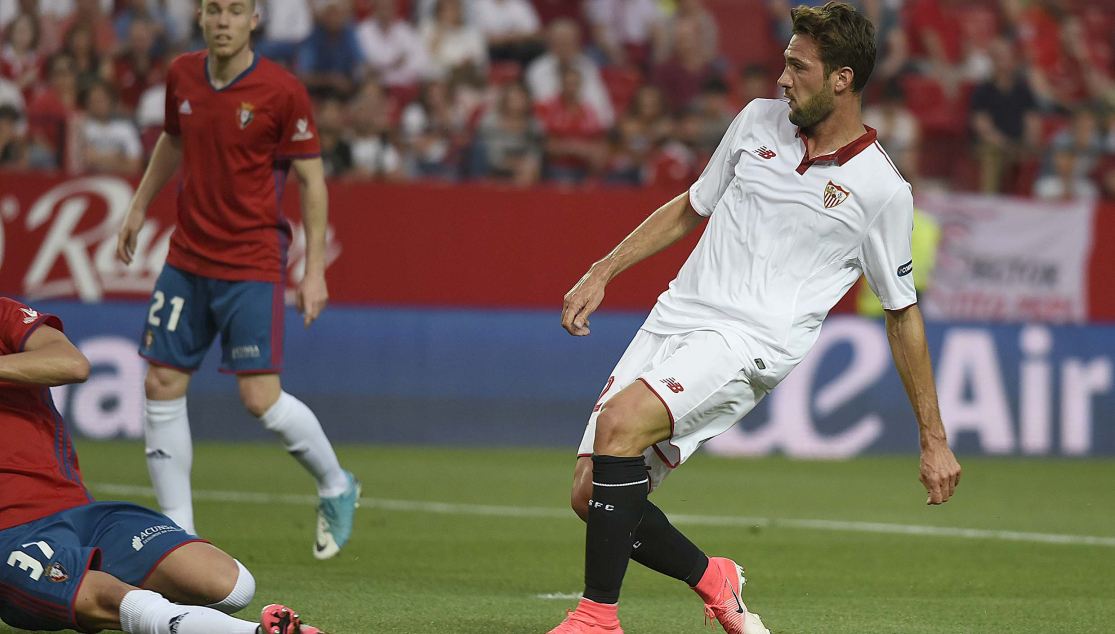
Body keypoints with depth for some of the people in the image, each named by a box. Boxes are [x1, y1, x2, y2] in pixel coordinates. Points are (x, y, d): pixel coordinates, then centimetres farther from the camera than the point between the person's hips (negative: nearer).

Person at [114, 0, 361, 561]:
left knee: (260, 399, -10)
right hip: (187, 258, 5)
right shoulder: (182, 76, 3)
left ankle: (336, 488, 17)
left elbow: (311, 180, -7)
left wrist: (315, 270, -10)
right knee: (162, 388, 0)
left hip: (252, 266, -5)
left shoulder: (282, 91, -12)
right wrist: (139, 206, 23)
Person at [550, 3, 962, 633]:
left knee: (619, 421, -31)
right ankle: (713, 580, 21)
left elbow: (903, 313, 6)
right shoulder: (759, 120, 11)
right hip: (676, 317, 6)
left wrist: (935, 439, 8)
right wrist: (601, 273, 17)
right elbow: (690, 208, 25)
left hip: (751, 342, -6)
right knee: (592, 495, -5)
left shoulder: (882, 190, -3)